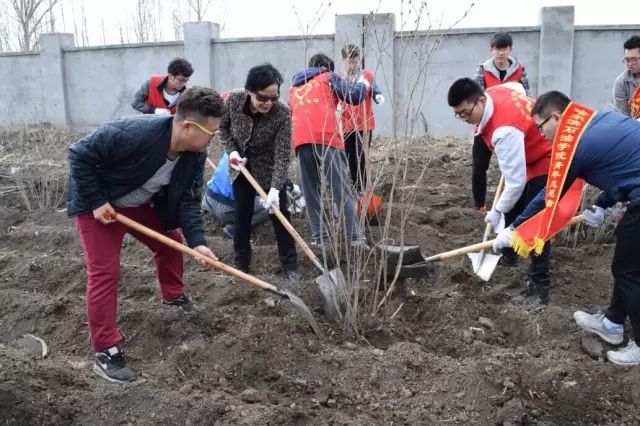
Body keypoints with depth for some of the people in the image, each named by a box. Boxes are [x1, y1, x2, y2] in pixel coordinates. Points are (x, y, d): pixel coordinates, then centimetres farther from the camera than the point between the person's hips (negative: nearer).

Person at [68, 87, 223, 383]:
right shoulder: (133, 134, -38)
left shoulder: (195, 155, -16)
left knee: (171, 242, 13)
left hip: (141, 204, 7)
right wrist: (96, 202, -27)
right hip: (98, 204, -7)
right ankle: (105, 352, -2)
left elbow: (188, 200, -11)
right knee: (104, 271, -10)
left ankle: (173, 295, 41)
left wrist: (196, 241, -23)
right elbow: (80, 154, -29)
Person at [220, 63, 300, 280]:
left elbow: (283, 154, -28)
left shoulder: (282, 113, -29)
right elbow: (223, 126, -1)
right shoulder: (234, 99, -22)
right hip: (241, 166, 2)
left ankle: (290, 265, 13)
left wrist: (275, 189, -36)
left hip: (269, 168, -2)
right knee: (241, 215, 5)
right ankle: (241, 264, 19)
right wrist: (232, 151, -14)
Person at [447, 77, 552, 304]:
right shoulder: (493, 92, -12)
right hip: (532, 152, 10)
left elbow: (515, 181, -35)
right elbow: (518, 88, 14)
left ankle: (539, 287, -8)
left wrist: (497, 212, -21)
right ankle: (509, 253, 43)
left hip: (548, 160, -10)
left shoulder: (504, 130, -39)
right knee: (513, 208, 22)